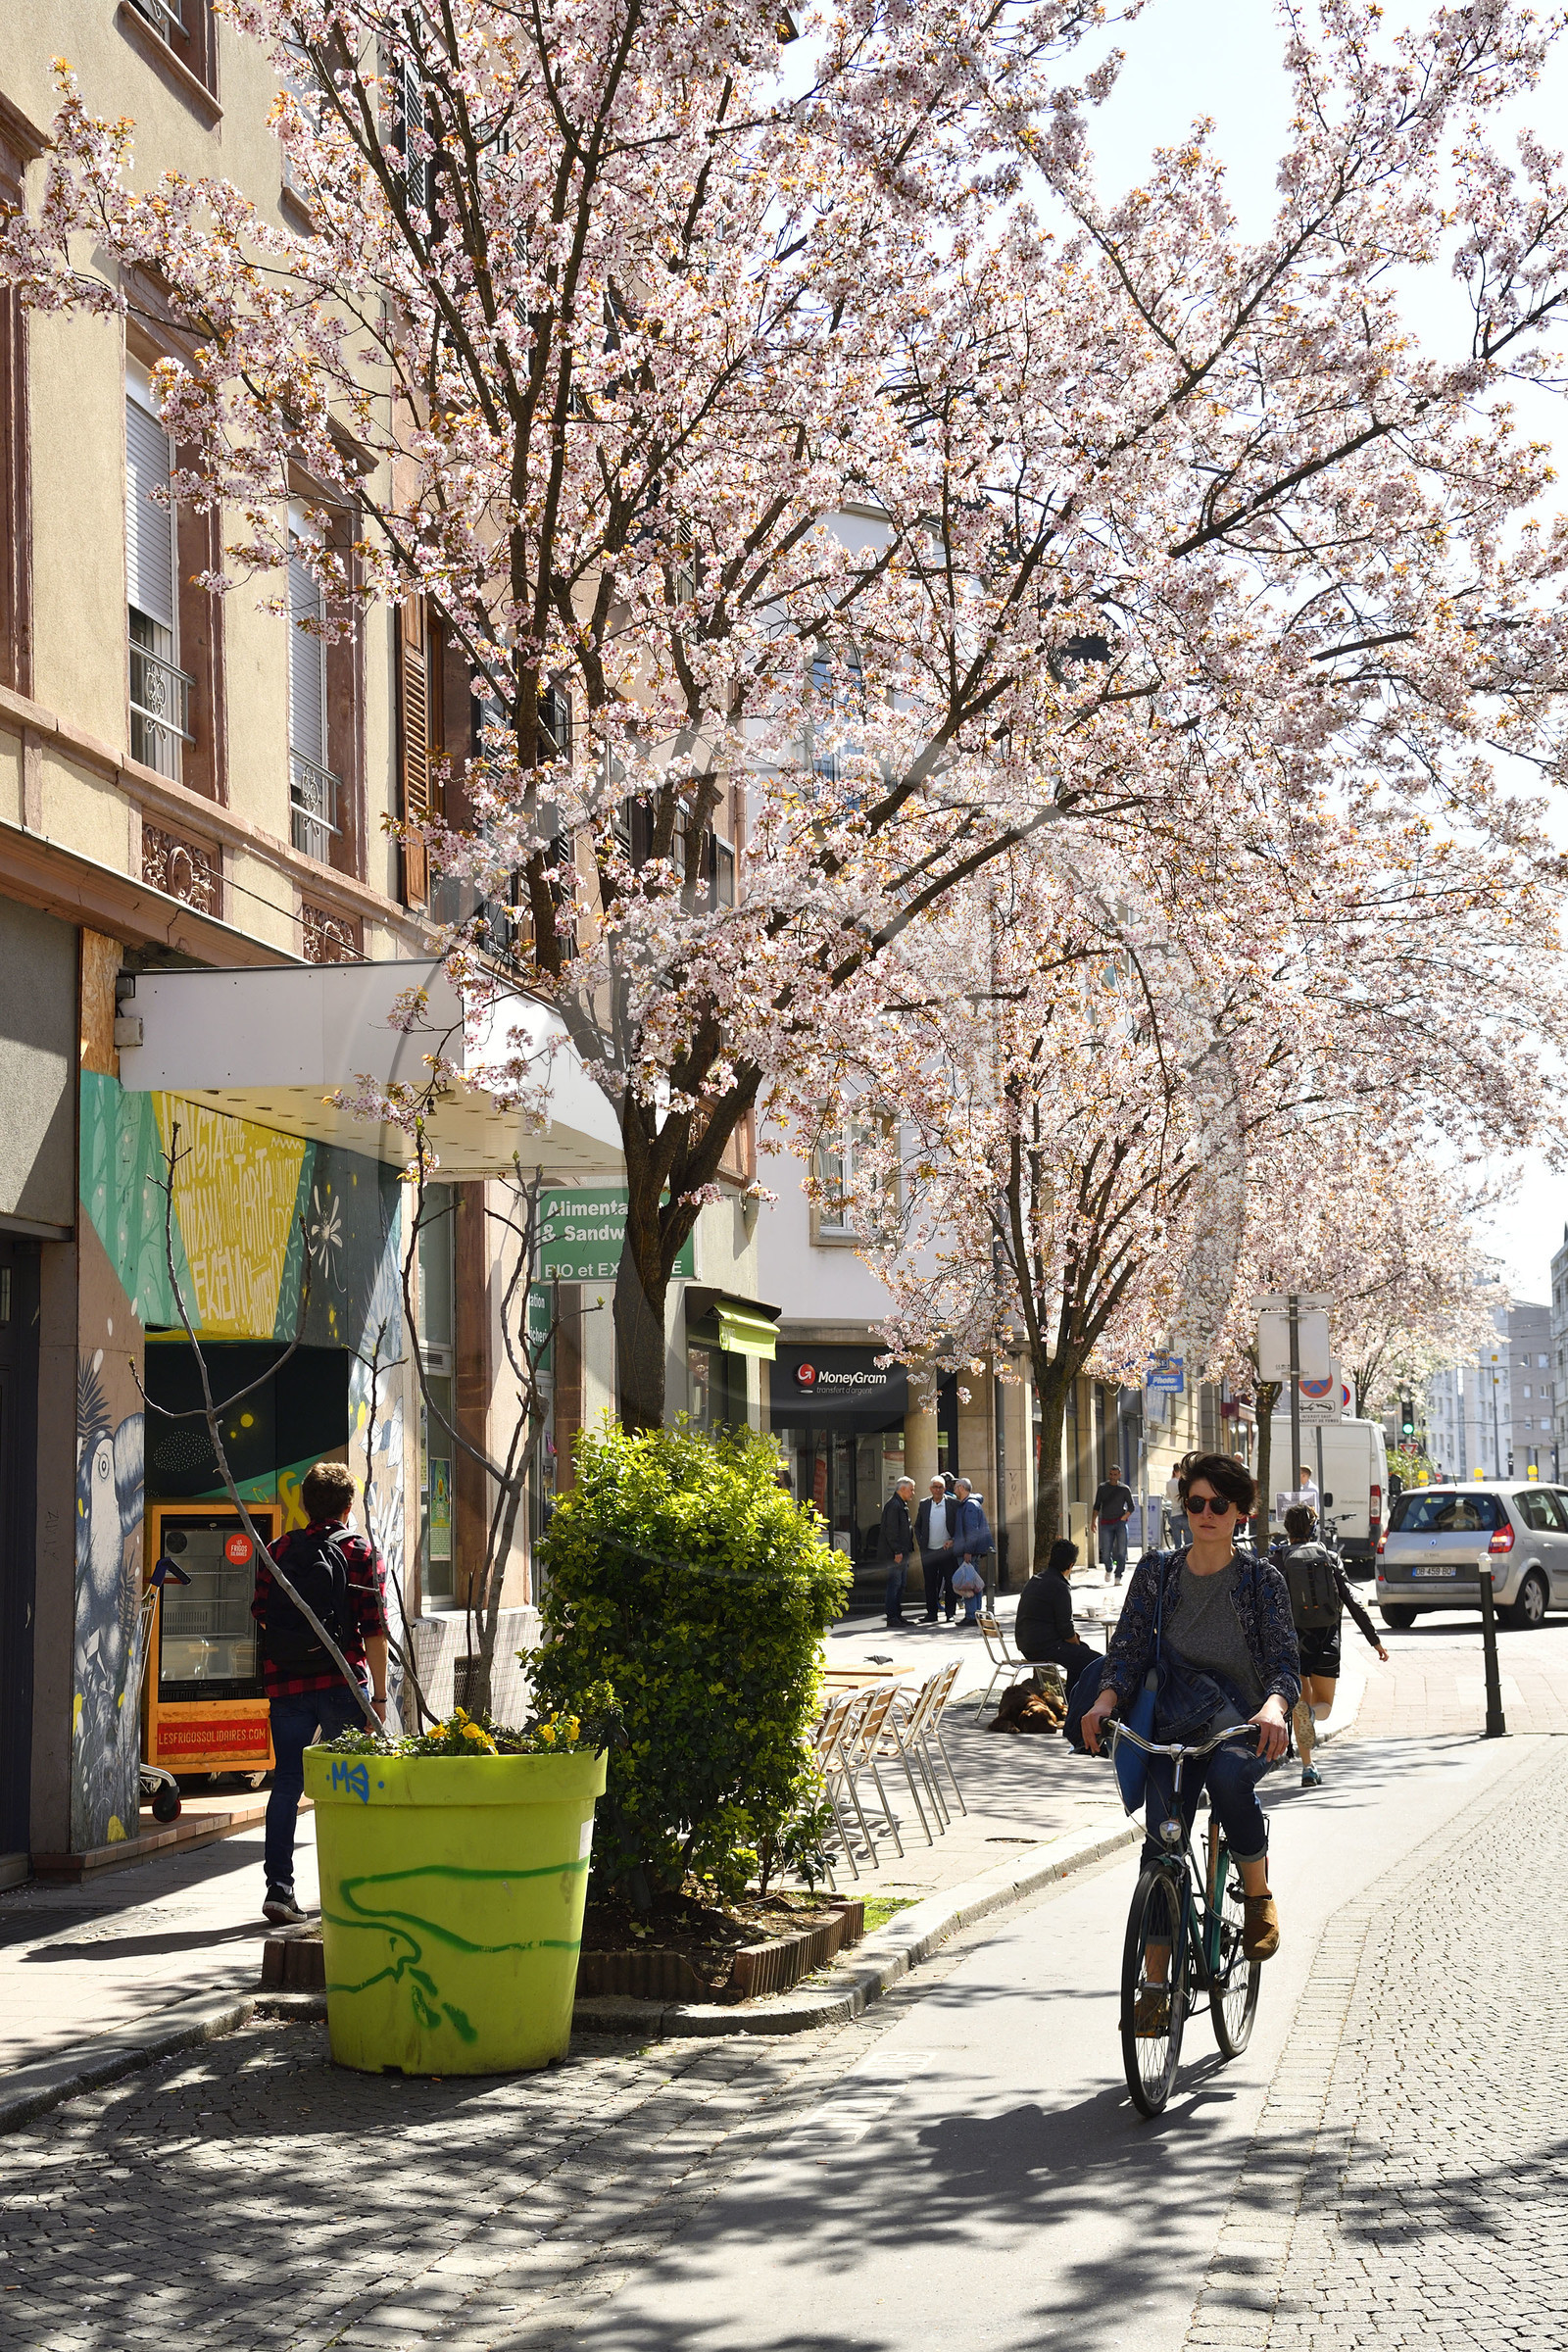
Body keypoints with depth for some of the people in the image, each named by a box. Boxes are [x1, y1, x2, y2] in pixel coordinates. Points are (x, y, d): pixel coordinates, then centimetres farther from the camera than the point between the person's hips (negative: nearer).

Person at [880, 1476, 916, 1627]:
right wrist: (897, 1551, -22)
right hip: (895, 1553, -10)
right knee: (895, 1583, -9)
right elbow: (890, 1530, -20)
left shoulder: (902, 1505, 19)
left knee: (900, 1585, 12)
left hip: (903, 1552, 10)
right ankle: (892, 1617, -7)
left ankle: (897, 1615, 17)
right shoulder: (893, 1505, -14)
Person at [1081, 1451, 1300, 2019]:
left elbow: (1284, 1661, -8)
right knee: (1160, 1842, -16)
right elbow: (1128, 1649, 1)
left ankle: (1259, 1896, -11)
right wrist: (1106, 1699, -20)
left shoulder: (1261, 1578, -2)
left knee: (1228, 1775, -36)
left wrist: (1274, 1706, -30)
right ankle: (1155, 1986, -8)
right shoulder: (1156, 1572, 4)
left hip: (1247, 1728, -2)